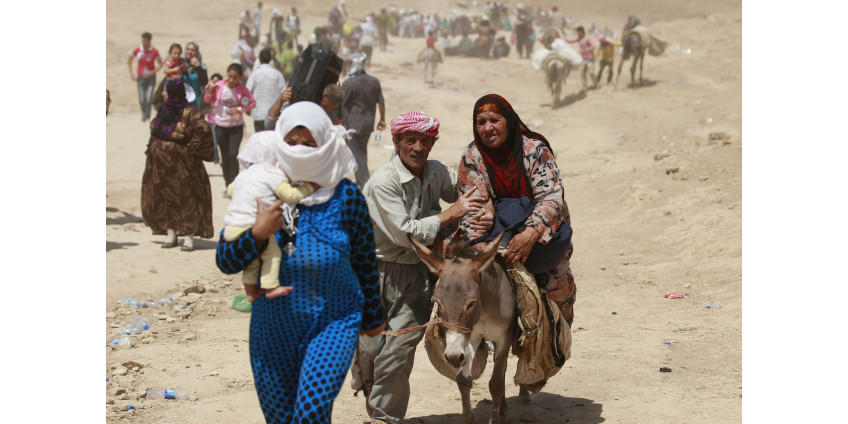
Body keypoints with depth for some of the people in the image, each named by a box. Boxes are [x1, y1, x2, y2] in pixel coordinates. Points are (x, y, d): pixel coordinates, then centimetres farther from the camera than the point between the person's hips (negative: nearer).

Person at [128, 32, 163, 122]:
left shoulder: (154, 51, -10)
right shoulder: (137, 50, -4)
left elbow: (160, 64, -2)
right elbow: (129, 61, 11)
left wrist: (153, 72, -16)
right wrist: (131, 73, 4)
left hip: (151, 77, -1)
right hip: (140, 77, 2)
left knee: (149, 99, -11)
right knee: (142, 100, -1)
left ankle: (147, 117, -2)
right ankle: (143, 112, 29)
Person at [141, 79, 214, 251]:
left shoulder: (189, 113, -15)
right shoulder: (164, 110, 9)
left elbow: (204, 130, -24)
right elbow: (153, 126, 28)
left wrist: (190, 148, -17)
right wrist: (153, 145, 15)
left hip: (180, 165, -8)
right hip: (160, 164, 8)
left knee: (186, 199, -4)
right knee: (163, 199, 8)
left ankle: (189, 237, 0)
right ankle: (171, 234, 16)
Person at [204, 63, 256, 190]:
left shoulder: (242, 89, -8)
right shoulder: (219, 86, -5)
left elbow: (252, 103, -2)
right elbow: (207, 100, 8)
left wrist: (239, 109, -15)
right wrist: (210, 90, -12)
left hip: (236, 126, -2)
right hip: (221, 126, 2)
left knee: (233, 155, -15)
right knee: (225, 157, 8)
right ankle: (228, 185, 20)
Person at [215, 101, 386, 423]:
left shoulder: (345, 196, -5)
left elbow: (365, 258, 6)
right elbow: (225, 261, -4)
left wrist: (373, 315, 15)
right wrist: (257, 234, -22)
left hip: (334, 323, -2)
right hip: (274, 326, 2)